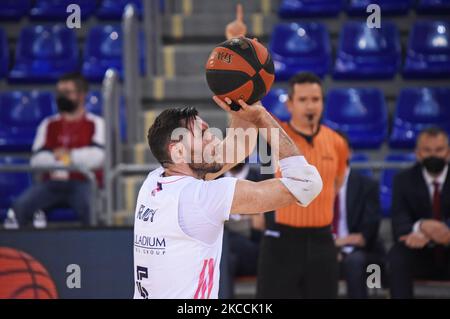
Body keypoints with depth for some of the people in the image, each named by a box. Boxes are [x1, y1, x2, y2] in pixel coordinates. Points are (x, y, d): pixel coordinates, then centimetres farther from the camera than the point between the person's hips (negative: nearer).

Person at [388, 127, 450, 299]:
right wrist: (421, 226, -37)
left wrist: (426, 235, -34)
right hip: (420, 256, 1)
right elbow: (399, 224, -12)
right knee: (397, 254, -30)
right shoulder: (404, 180, 1)